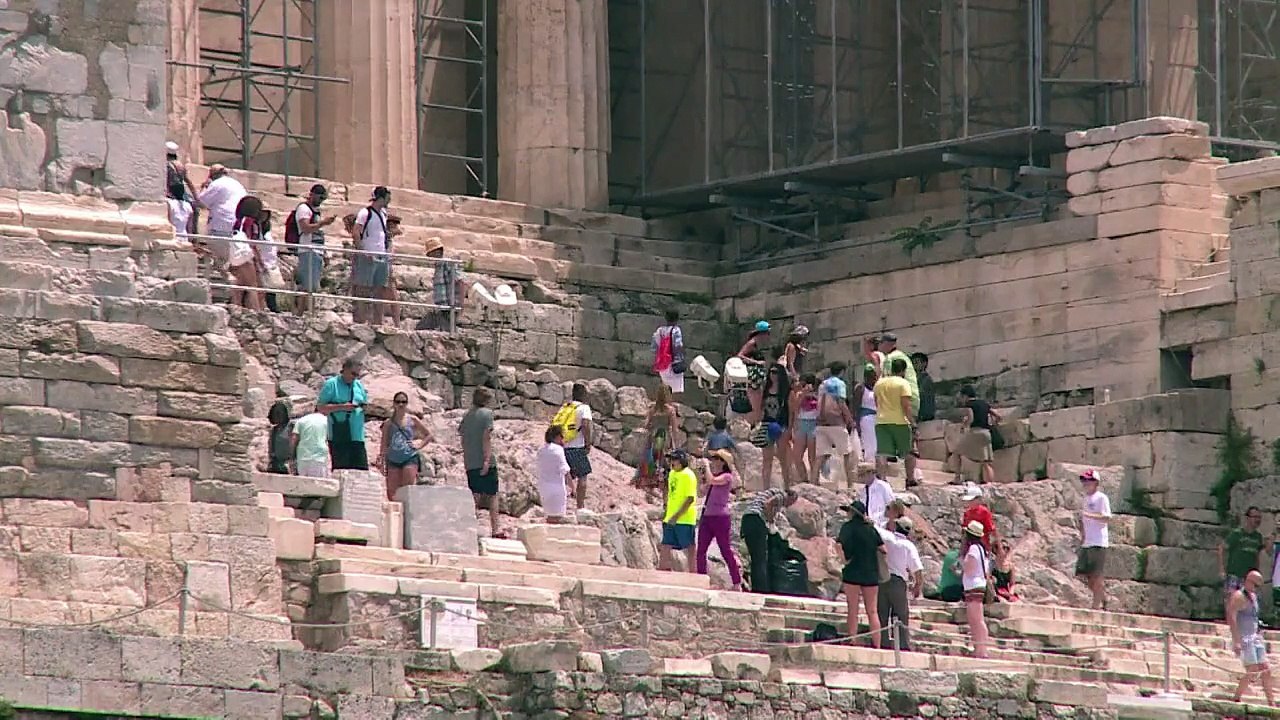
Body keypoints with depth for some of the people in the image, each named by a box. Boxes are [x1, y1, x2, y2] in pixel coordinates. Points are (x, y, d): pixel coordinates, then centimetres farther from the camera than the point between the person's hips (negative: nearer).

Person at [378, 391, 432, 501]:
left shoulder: (412, 420, 7)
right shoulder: (388, 423, 9)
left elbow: (428, 434, 16)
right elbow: (384, 445, 10)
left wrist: (419, 445, 3)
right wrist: (383, 464, 4)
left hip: (409, 458, -2)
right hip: (393, 460, 2)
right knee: (392, 493, -3)